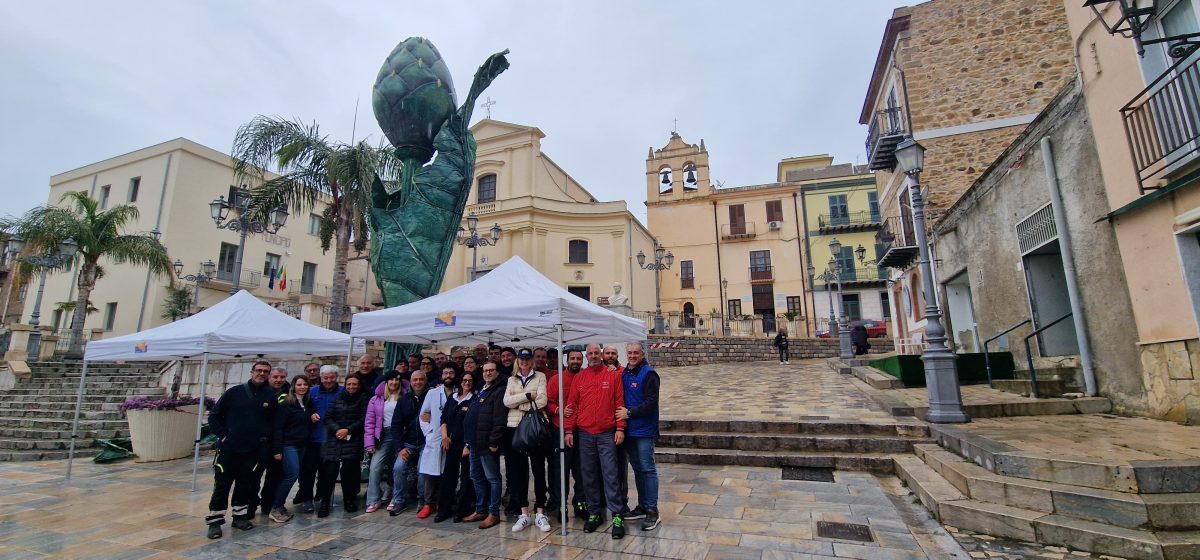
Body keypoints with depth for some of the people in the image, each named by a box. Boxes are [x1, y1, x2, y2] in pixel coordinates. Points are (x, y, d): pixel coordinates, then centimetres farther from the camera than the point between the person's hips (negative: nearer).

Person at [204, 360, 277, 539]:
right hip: (228, 448, -2)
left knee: (245, 484, 10)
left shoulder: (271, 396, 1)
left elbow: (274, 421, 10)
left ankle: (240, 516, 24)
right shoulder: (234, 392, -4)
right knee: (222, 484, 3)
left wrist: (265, 436, -1)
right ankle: (215, 520, 15)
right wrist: (222, 435, -4)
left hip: (253, 450, 2)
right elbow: (214, 415, 2)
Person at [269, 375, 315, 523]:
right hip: (288, 444, -6)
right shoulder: (286, 404, -9)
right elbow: (278, 427, -12)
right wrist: (277, 450, -16)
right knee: (292, 474, -13)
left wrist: (313, 420, 2)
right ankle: (275, 508, 0)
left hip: (302, 446, 6)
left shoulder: (308, 404, 11)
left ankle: (278, 505, 18)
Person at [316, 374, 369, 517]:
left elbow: (364, 419, -3)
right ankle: (325, 501, 10)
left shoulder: (363, 399, 6)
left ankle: (349, 499, 8)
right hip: (334, 440, 3)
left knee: (348, 470, -13)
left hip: (353, 441, -3)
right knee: (329, 470, -8)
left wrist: (348, 430, -12)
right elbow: (328, 418, 8)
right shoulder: (338, 399, 15)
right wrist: (337, 429, -9)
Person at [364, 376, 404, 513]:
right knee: (375, 467, -7)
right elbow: (369, 422, 5)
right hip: (384, 436, 1)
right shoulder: (376, 399, 7)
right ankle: (373, 500, 4)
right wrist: (370, 443, -3)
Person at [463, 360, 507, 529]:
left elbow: (499, 420, -18)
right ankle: (480, 510, 27)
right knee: (476, 477, 16)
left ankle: (493, 513, 8)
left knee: (492, 477, 0)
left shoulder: (499, 391, -10)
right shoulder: (481, 391, 19)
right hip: (475, 442, 10)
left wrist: (494, 441, -22)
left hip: (487, 444, -10)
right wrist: (468, 441, 18)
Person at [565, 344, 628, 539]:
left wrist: (620, 428, -7)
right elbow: (572, 404, 7)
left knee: (610, 474, -3)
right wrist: (569, 430, 3)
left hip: (607, 434, -3)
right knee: (588, 475, 9)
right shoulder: (579, 378, 7)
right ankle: (594, 514, 21)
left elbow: (620, 402, -1)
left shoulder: (613, 375, 0)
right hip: (584, 434, 3)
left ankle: (617, 515, 6)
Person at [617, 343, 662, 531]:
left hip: (644, 430, -7)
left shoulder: (649, 374, -11)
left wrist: (629, 413, -16)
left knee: (647, 469, -1)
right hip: (629, 429, 7)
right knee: (637, 469, 16)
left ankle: (652, 511, 8)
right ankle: (642, 506, 28)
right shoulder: (625, 374, 11)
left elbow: (651, 402, -17)